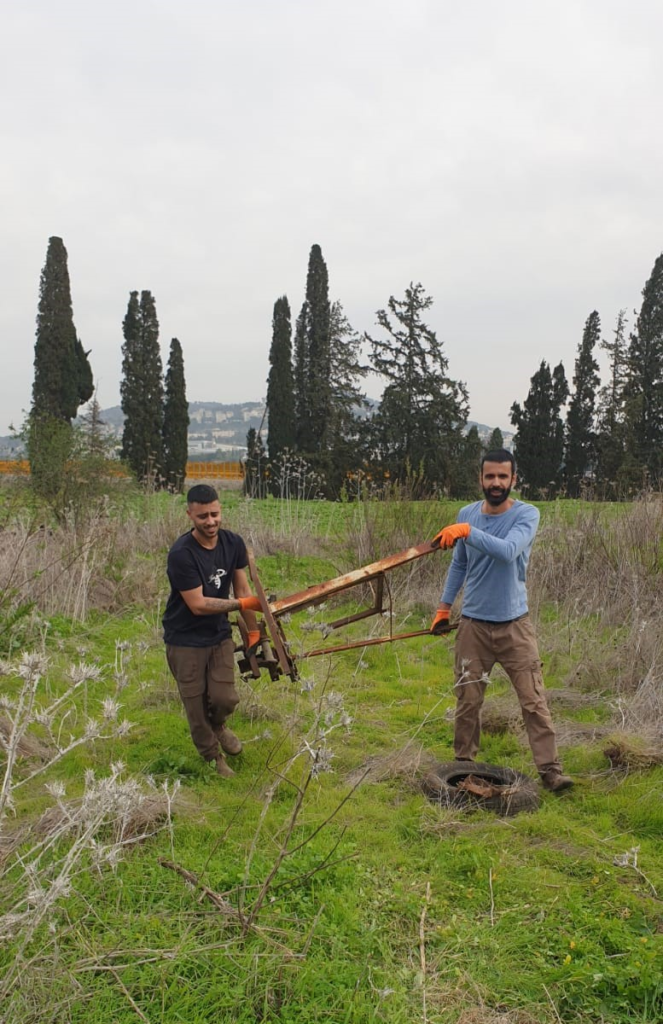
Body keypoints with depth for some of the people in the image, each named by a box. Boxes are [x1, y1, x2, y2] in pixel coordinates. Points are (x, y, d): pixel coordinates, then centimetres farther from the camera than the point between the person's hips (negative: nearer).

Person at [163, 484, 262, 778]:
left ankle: (217, 725, 35)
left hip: (219, 635, 4)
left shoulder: (233, 543, -7)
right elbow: (198, 605, -23)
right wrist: (242, 603, -22)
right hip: (186, 640, -4)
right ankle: (212, 756, 31)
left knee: (225, 699, -2)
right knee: (196, 705, 5)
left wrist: (253, 634, 1)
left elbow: (242, 590, -1)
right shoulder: (181, 554, -25)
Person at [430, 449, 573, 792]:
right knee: (467, 702, 11)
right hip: (473, 623, 3)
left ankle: (550, 770, 8)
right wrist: (443, 608, 13)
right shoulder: (467, 514, 1)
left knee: (534, 701, -1)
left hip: (514, 623, -3)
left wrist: (467, 531, -40)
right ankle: (463, 764, 25)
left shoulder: (527, 514, -11)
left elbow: (508, 551, -31)